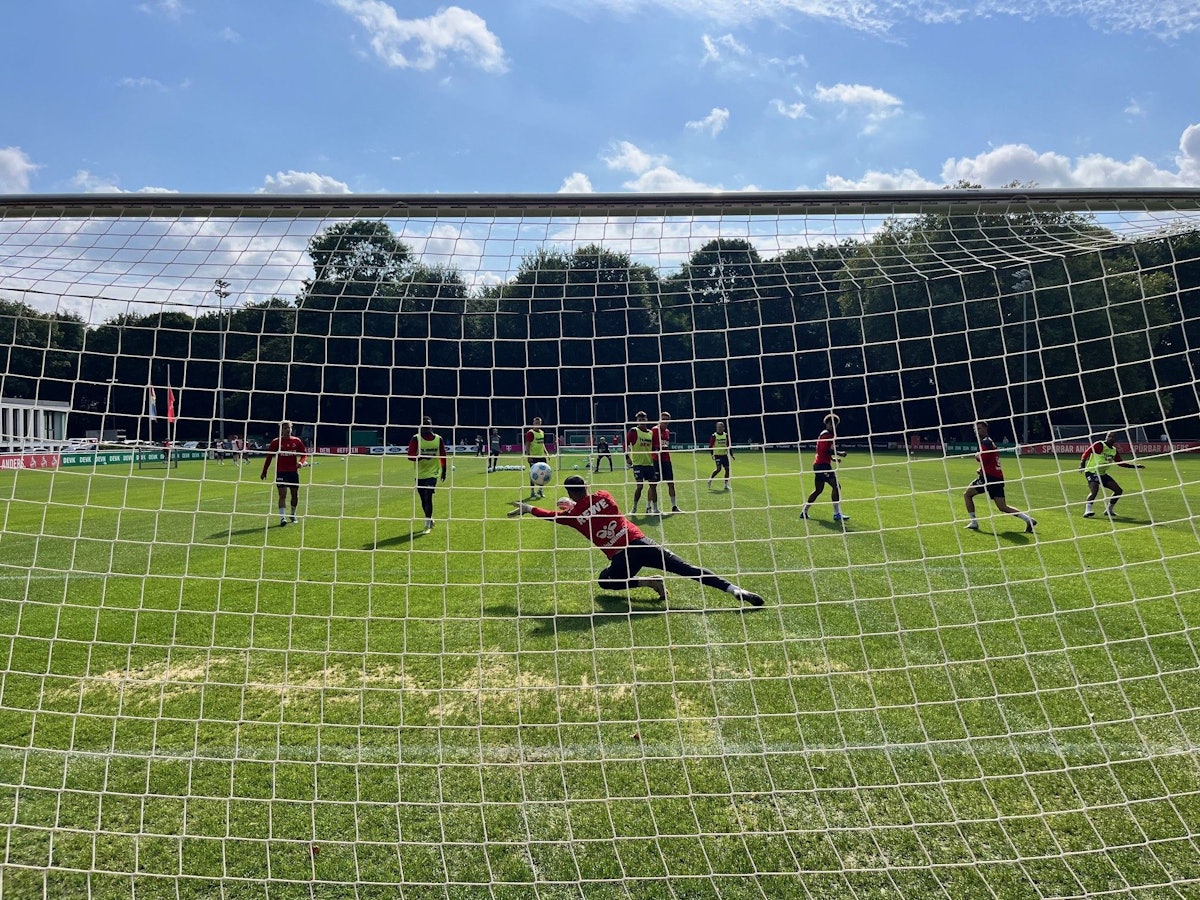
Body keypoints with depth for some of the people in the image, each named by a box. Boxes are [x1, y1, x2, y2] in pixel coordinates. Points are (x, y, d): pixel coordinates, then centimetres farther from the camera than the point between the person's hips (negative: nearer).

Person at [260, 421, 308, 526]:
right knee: (283, 494, -13)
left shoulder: (297, 441, 4)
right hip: (281, 472, -3)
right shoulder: (276, 442, -1)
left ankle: (293, 514, 30)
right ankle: (282, 518, -15)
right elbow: (269, 457, 3)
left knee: (295, 495, 9)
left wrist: (301, 462, -14)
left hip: (293, 471, 3)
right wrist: (264, 472, 4)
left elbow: (304, 454, 8)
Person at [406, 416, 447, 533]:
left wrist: (444, 471, 16)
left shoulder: (438, 439, 2)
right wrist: (421, 456, -28)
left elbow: (443, 456, 12)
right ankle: (430, 520, 33)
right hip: (420, 474, 1)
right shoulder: (416, 438, -3)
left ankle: (427, 525, -9)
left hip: (432, 473, -1)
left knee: (428, 498, -14)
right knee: (424, 500, 11)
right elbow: (410, 455, -10)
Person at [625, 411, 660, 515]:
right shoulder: (633, 431, -4)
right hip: (638, 463, -6)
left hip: (649, 463, 6)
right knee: (640, 486, -11)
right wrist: (627, 457, -12)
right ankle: (634, 508, 5)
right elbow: (626, 444, -6)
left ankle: (654, 509, 13)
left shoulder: (651, 433, 12)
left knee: (653, 485, 5)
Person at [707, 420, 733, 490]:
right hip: (717, 455, -5)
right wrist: (712, 454, -16)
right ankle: (710, 479, 7)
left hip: (725, 455, 5)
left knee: (727, 469, -1)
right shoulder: (714, 436, -6)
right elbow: (710, 446, -6)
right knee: (718, 468, -16)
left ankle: (726, 485, 9)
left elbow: (729, 445, 12)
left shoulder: (726, 435, 6)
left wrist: (731, 454, 8)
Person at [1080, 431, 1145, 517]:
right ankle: (1087, 511, -30)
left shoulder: (1114, 451, 10)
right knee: (1094, 490, -32)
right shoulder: (1099, 445, -12)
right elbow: (1087, 452, -20)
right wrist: (1082, 463, -34)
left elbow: (1120, 463, 19)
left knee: (1119, 490, 8)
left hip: (1102, 473, 8)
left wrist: (1135, 466, 15)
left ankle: (1108, 510, 21)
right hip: (1092, 472, -8)